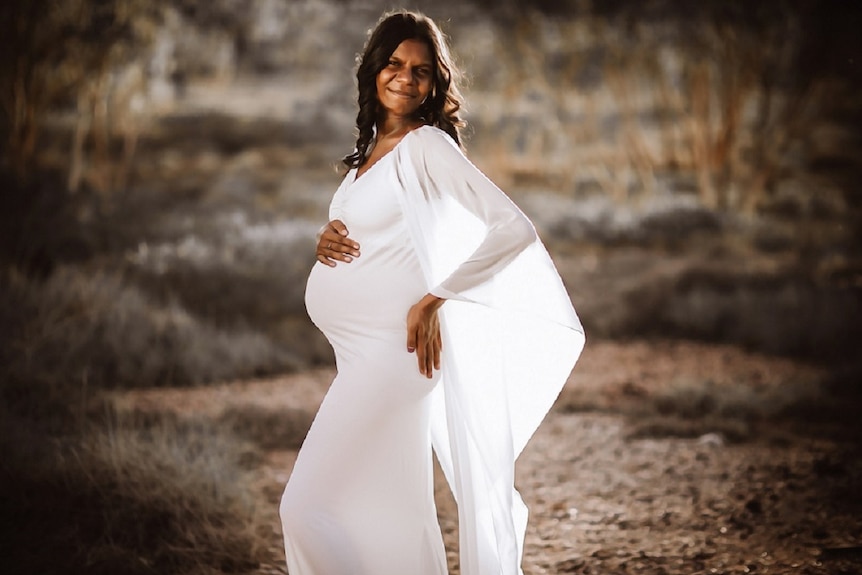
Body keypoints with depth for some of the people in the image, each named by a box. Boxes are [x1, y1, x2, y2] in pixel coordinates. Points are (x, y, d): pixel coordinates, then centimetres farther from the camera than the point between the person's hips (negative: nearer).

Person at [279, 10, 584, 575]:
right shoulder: (371, 148, 14)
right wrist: (328, 240, 2)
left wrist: (435, 299, -19)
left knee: (311, 507, -12)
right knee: (390, 511, 12)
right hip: (363, 353, 9)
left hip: (392, 347, -9)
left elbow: (515, 228, -19)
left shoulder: (427, 145, -10)